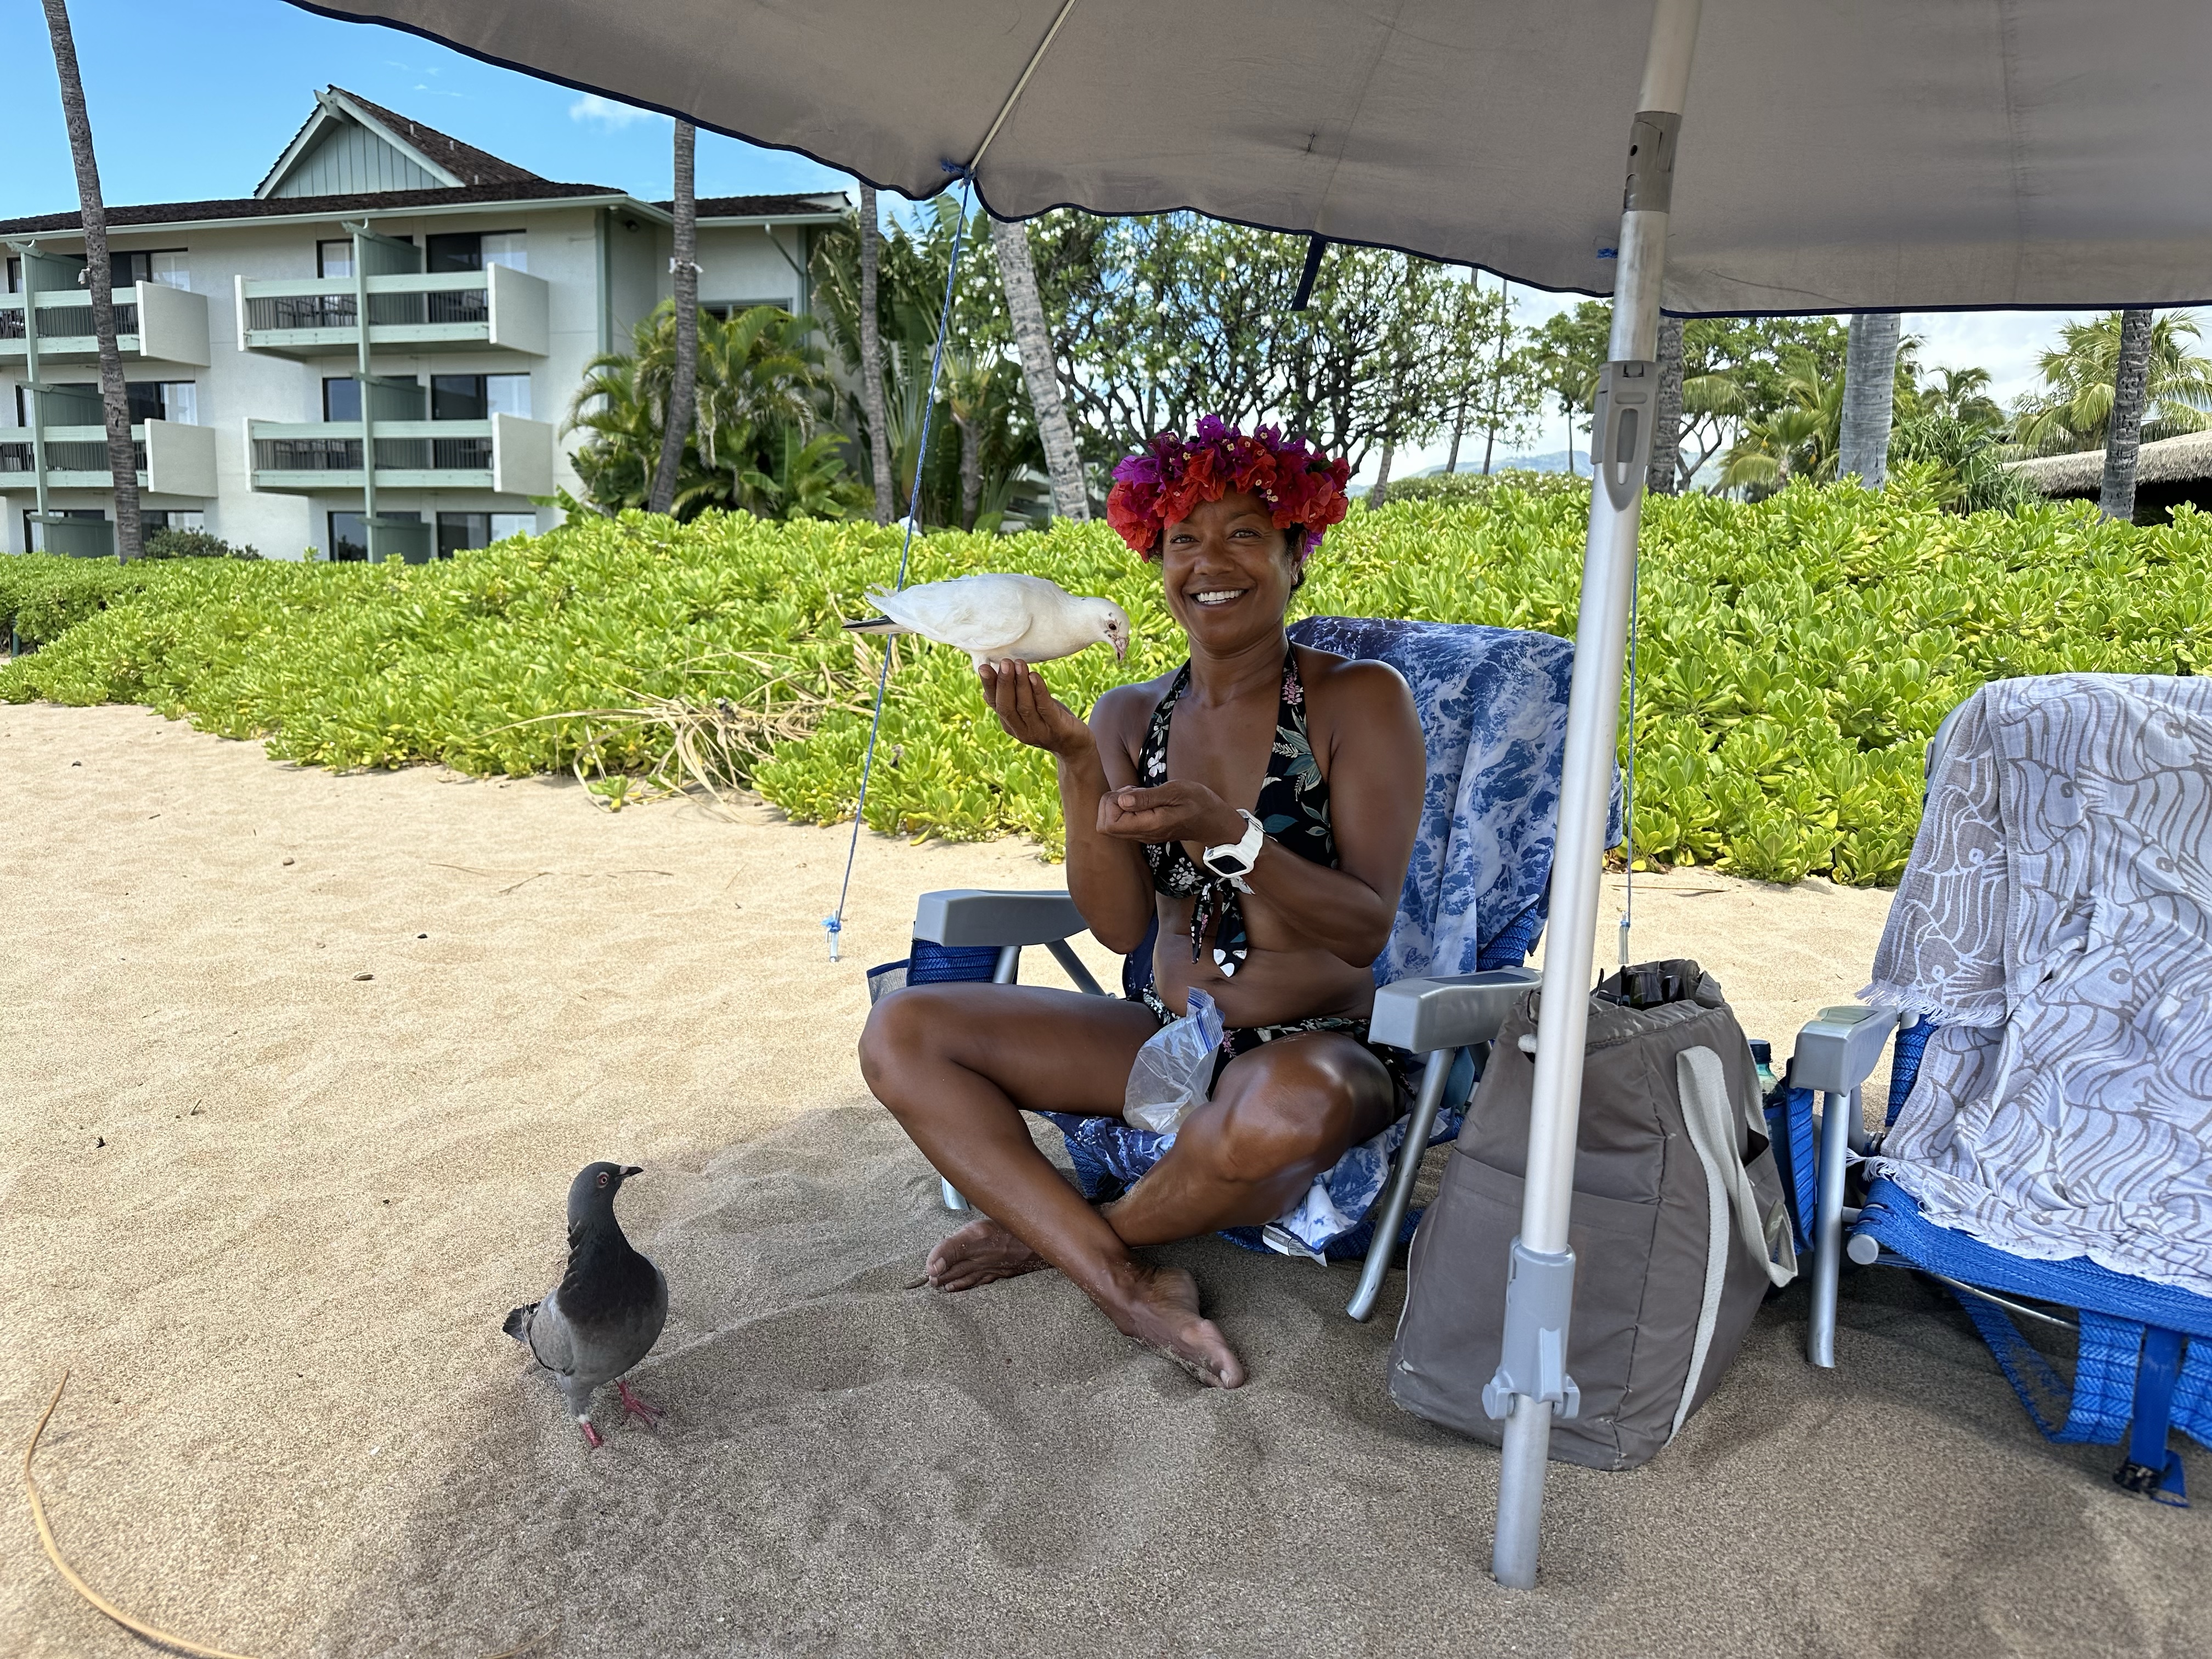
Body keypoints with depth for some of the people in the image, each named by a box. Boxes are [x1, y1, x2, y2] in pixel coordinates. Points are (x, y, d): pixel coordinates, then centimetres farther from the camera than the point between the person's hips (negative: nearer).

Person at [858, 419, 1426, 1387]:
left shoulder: (1360, 701, -7)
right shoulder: (1133, 715, 4)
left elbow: (1368, 928, -15)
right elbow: (1119, 926, -5)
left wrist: (1226, 831, -29)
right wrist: (1076, 761, -18)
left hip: (1312, 1053, -4)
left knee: (1288, 1108, -41)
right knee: (900, 1032, -9)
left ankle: (1053, 1235, -8)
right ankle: (1130, 1287, -17)